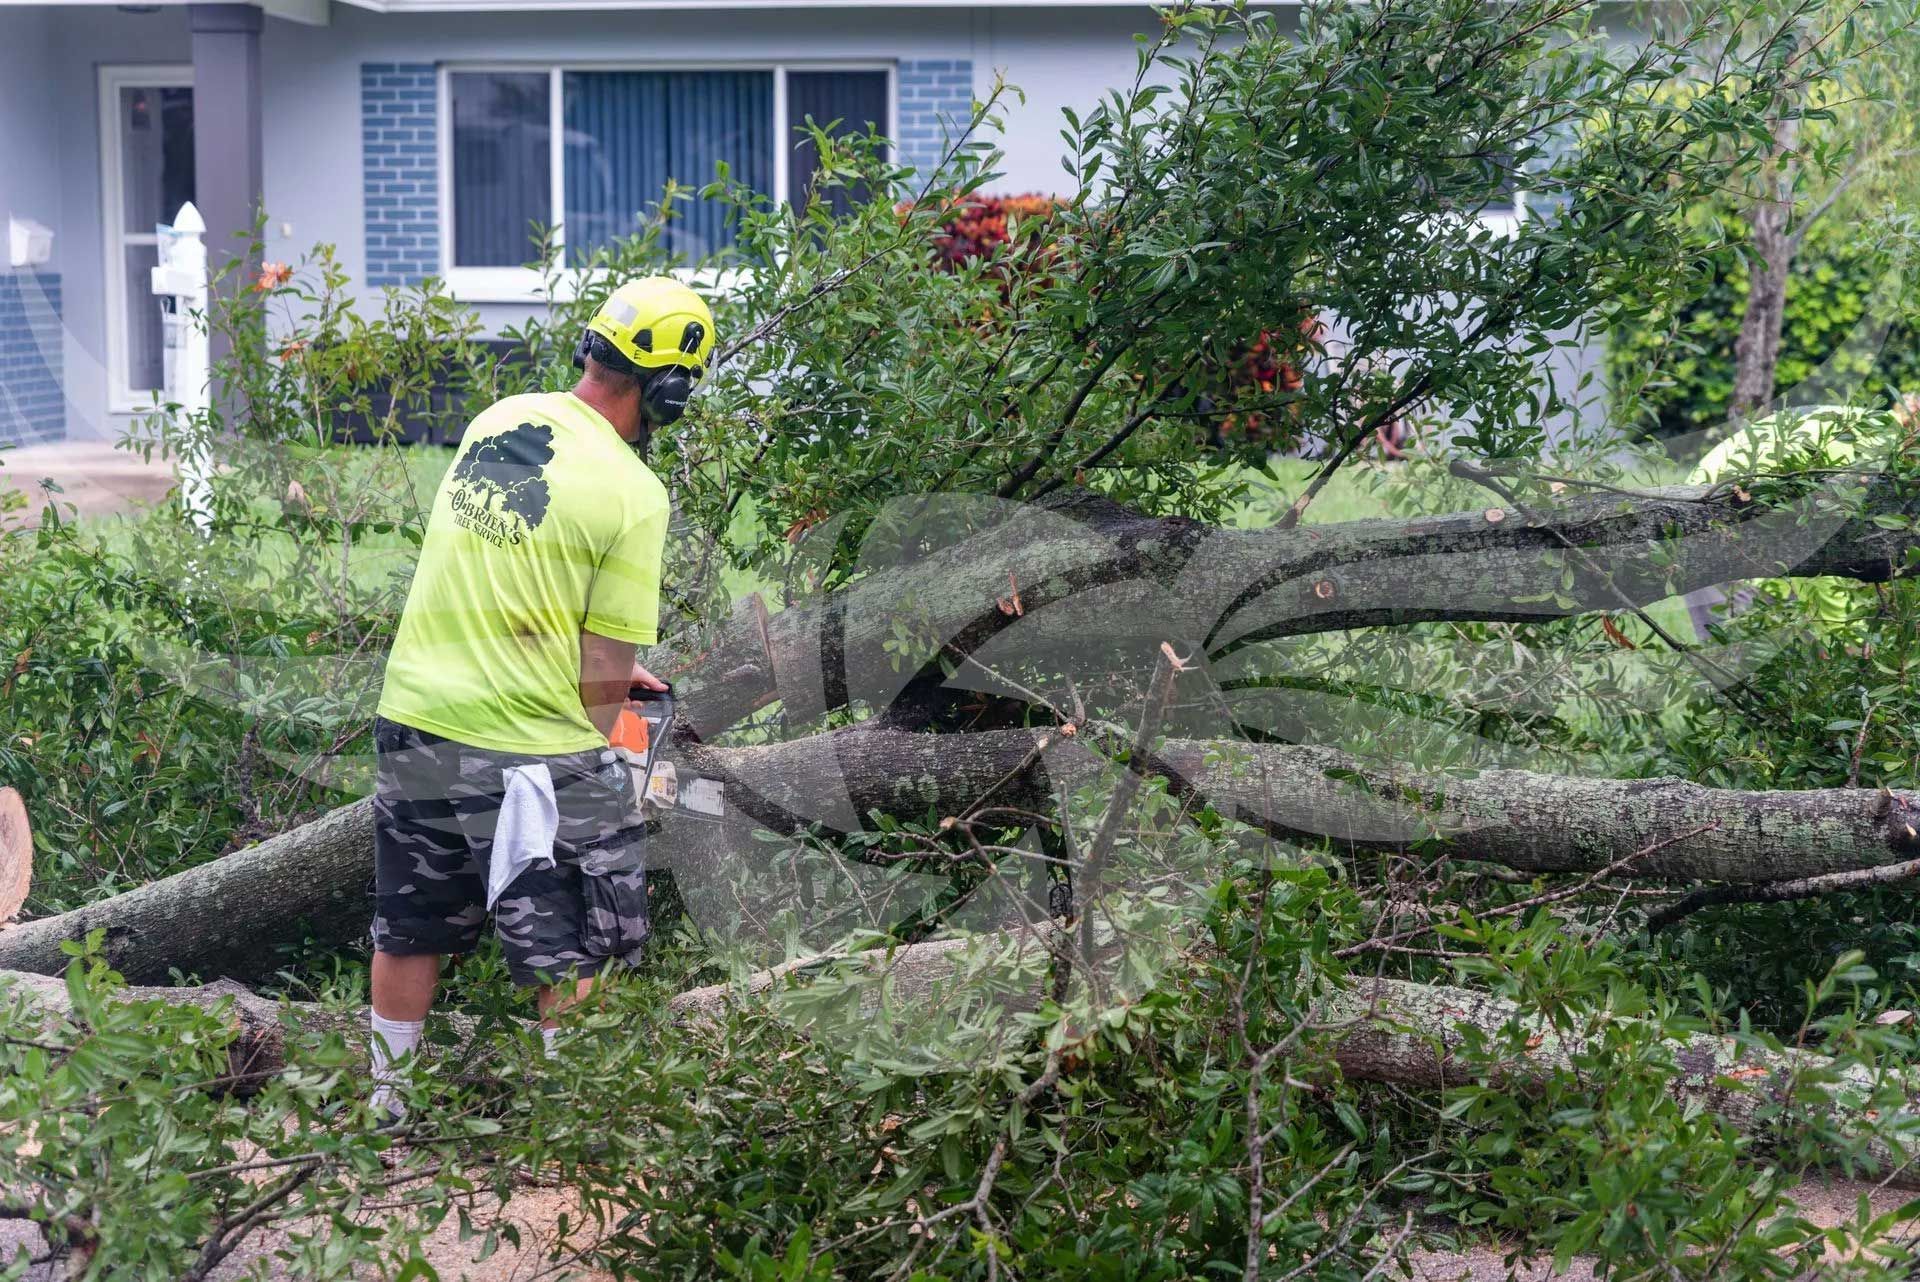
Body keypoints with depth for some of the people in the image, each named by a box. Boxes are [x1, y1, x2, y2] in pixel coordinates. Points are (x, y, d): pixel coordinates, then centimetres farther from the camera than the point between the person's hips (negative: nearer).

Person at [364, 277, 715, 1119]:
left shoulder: (497, 420, 5)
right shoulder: (634, 494, -15)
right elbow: (606, 665, -12)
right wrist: (585, 754, 5)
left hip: (412, 715, 7)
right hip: (528, 744, -7)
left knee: (409, 932, 22)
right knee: (575, 953, 9)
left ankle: (386, 1106, 36)